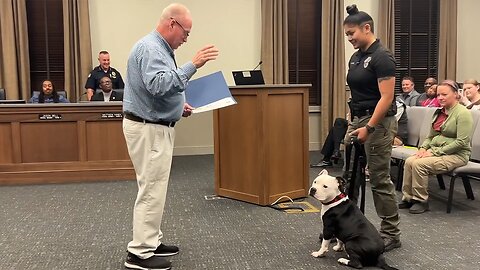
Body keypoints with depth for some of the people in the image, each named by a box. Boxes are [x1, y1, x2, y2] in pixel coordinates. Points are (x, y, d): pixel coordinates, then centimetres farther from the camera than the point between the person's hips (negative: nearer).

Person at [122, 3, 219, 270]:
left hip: (155, 127, 11)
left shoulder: (160, 48, 16)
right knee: (151, 190, -5)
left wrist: (179, 106, 10)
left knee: (154, 188, 15)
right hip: (148, 129, -11)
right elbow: (158, 85, -33)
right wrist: (193, 65, -35)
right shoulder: (150, 48, -18)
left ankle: (151, 241, 26)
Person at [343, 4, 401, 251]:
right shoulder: (356, 58, 12)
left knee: (380, 180, -1)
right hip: (358, 121, 9)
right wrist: (352, 124, 16)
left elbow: (386, 97, -20)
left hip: (378, 124, -9)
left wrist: (368, 128, -22)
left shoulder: (381, 57, -16)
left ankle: (391, 234, 13)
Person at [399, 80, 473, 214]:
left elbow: (462, 142, -19)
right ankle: (408, 198, -10)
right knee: (409, 161, -18)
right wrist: (423, 148, -1)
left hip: (456, 155, -7)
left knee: (419, 164, -27)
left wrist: (435, 151, -20)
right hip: (436, 151, 7)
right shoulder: (439, 112, 15)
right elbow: (431, 136, 21)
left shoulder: (463, 113, -11)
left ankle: (421, 200, -12)